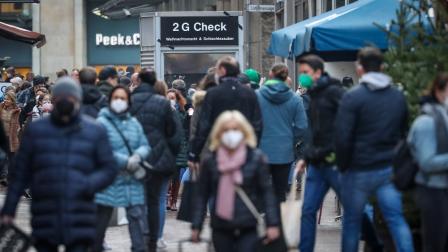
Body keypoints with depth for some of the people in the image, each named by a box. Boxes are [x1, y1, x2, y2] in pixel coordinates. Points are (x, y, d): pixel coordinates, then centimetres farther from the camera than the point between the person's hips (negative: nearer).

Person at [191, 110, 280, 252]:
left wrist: (272, 224, -5)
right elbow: (202, 196, 8)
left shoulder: (256, 159, -1)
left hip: (247, 229, -2)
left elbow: (267, 192, 0)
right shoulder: (210, 161, 3)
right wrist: (196, 226, 5)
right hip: (221, 228, 2)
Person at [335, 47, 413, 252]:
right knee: (396, 220, 3)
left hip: (358, 171, -4)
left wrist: (343, 166, -2)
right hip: (389, 170, 4)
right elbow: (404, 133, 14)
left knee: (352, 221, 10)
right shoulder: (398, 96, 5)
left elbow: (342, 138, -15)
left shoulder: (352, 97, -13)